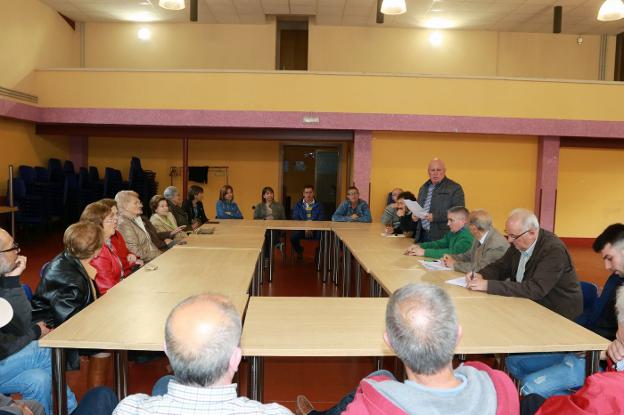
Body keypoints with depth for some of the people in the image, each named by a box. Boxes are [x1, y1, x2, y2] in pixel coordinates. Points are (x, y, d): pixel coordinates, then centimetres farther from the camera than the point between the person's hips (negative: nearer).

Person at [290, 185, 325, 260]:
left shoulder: (319, 205, 8)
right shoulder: (298, 205, 9)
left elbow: (321, 219, -1)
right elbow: (295, 219, -1)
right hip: (301, 229, 1)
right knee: (293, 236, -30)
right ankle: (299, 251, 5)